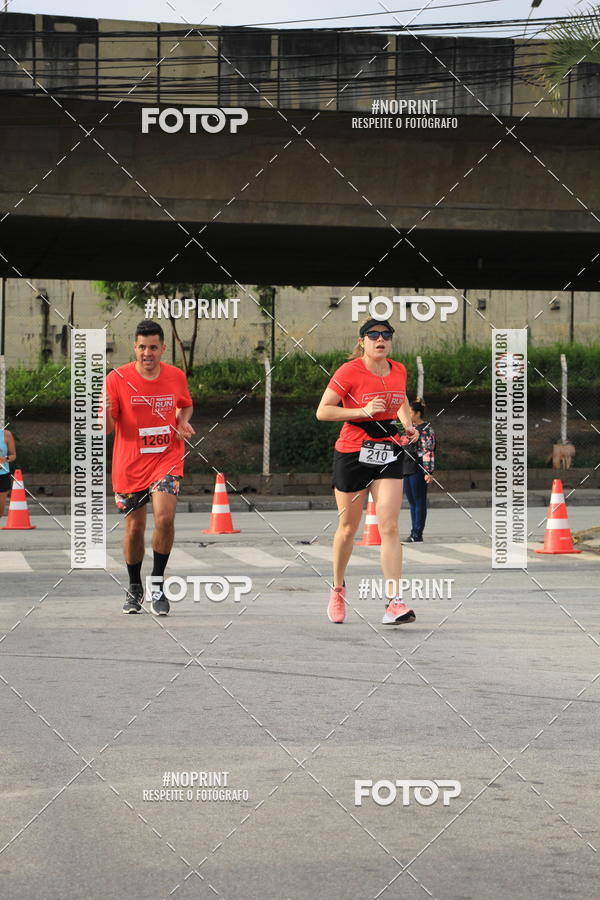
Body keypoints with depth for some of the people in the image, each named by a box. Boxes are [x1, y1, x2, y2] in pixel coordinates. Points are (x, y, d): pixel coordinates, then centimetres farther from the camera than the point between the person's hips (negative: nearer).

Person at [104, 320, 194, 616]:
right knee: (134, 527, 7)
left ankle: (158, 584, -5)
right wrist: (104, 412, -29)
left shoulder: (176, 376, 0)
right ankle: (134, 588, 27)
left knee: (164, 517, -20)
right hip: (130, 466, 0)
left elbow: (186, 405, 21)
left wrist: (182, 421, -1)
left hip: (166, 460, 0)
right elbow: (107, 428, -6)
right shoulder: (117, 378, -7)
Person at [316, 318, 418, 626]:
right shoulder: (349, 372, -11)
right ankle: (337, 589, 33)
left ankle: (394, 603, -14)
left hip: (389, 453, 3)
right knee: (348, 528, 9)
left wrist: (408, 424, 8)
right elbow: (322, 411, -11)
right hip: (352, 453, -3)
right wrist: (363, 411, -21)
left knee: (389, 526, -10)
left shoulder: (398, 371, 5)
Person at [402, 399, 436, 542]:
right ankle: (414, 533, 16)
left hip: (418, 471, -9)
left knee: (419, 502, -4)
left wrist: (428, 472, -21)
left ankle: (417, 534, -3)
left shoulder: (426, 430, -8)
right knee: (412, 502, 11)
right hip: (406, 469, 9)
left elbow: (428, 452, -14)